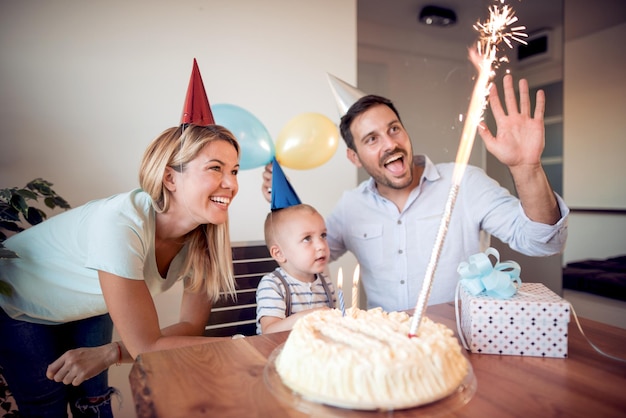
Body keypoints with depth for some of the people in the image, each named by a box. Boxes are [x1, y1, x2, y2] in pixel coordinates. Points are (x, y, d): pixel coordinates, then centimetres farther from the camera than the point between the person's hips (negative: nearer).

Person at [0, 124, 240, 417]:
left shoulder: (204, 234, -23)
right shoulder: (120, 225, -41)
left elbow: (192, 326, -16)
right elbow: (147, 348, -36)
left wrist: (106, 354, -25)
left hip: (88, 308, 4)